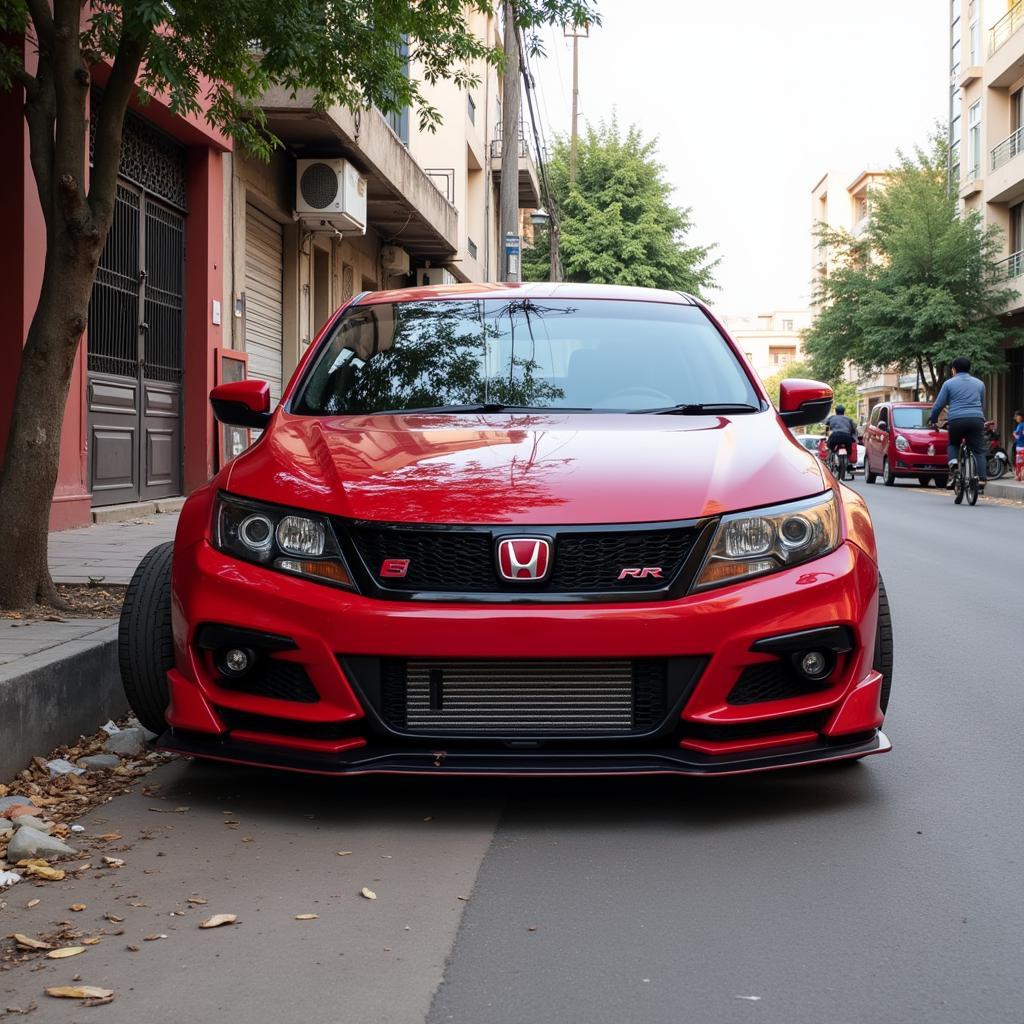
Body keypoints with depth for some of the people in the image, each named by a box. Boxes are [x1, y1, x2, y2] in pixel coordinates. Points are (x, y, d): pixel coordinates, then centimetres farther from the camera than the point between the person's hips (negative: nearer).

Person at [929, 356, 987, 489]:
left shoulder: (949, 384, 9)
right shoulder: (979, 383, 19)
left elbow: (938, 405, 8)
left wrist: (933, 421, 22)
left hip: (956, 420, -1)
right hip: (976, 419, 1)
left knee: (953, 444, 23)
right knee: (979, 451, 2)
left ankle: (953, 461, -4)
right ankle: (982, 479, -11)